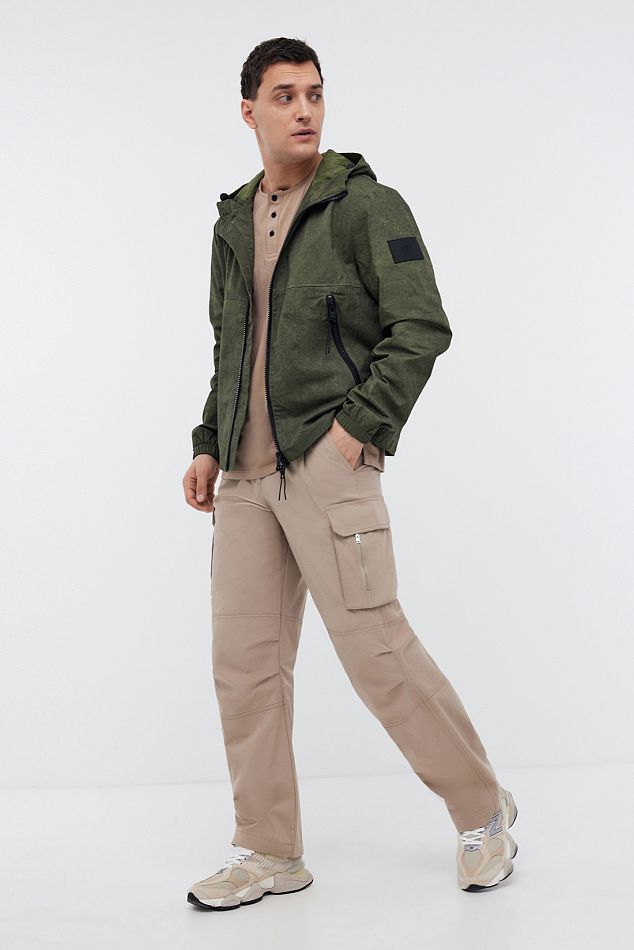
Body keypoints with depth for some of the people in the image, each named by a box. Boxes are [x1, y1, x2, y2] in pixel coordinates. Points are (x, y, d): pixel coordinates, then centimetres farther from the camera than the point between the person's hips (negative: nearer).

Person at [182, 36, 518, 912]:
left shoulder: (368, 205, -3)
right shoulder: (233, 223, 17)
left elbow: (423, 329, -9)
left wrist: (358, 424, -15)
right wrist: (207, 446, 16)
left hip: (327, 461, -7)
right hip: (245, 475, 7)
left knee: (374, 647, -7)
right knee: (245, 661, 6)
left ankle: (482, 810, 13)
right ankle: (269, 852, 18)